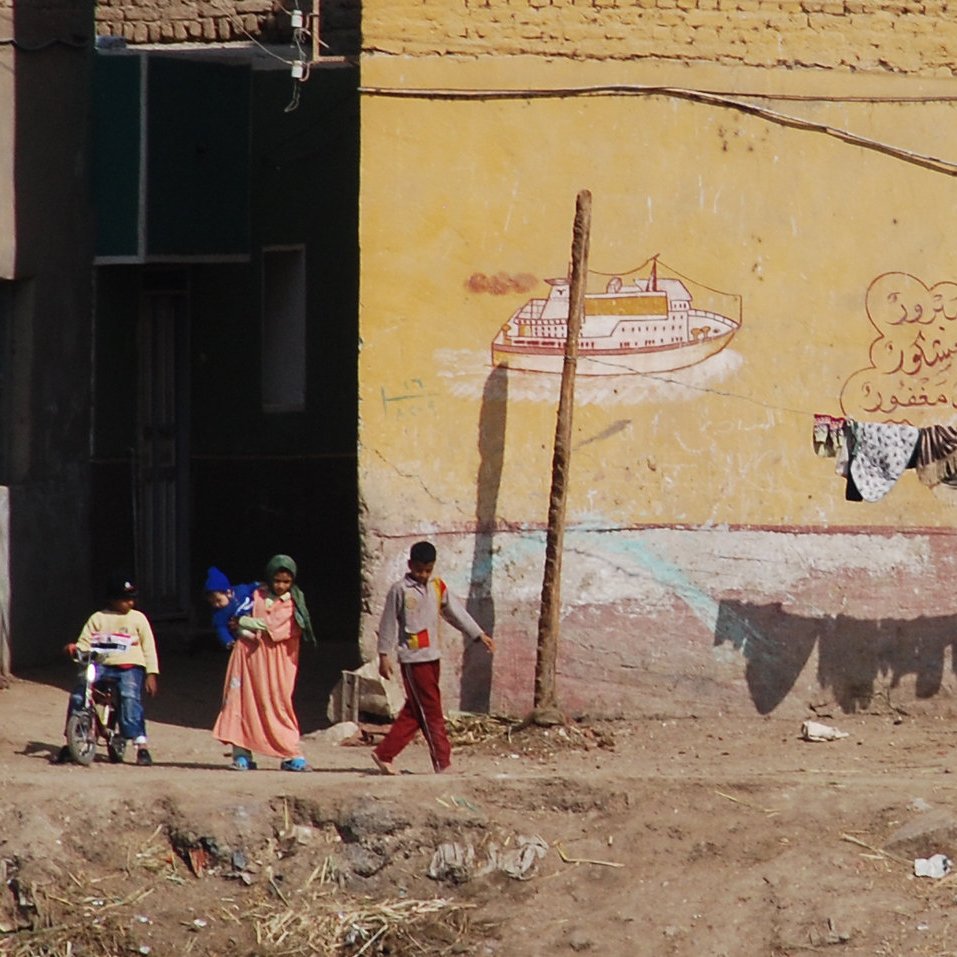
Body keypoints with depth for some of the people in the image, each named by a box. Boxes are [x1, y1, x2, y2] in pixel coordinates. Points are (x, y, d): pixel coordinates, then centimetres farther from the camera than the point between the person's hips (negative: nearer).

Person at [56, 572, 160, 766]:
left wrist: (152, 674, 1)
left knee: (130, 697, -29)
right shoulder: (97, 619, 11)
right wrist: (74, 648, -15)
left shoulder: (138, 618, 9)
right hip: (102, 664, 2)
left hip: (130, 666, -2)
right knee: (78, 695, -19)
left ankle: (141, 746, -27)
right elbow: (85, 642, 8)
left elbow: (149, 648, 9)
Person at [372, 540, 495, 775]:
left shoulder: (438, 588, 11)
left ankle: (384, 754, 16)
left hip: (432, 657, 7)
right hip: (413, 659, -7)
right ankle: (442, 763, -4)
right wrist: (384, 655, -6)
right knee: (431, 712, -6)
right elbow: (388, 624, -4)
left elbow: (456, 613, 13)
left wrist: (479, 635, 7)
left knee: (414, 712, 8)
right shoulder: (400, 591, -6)